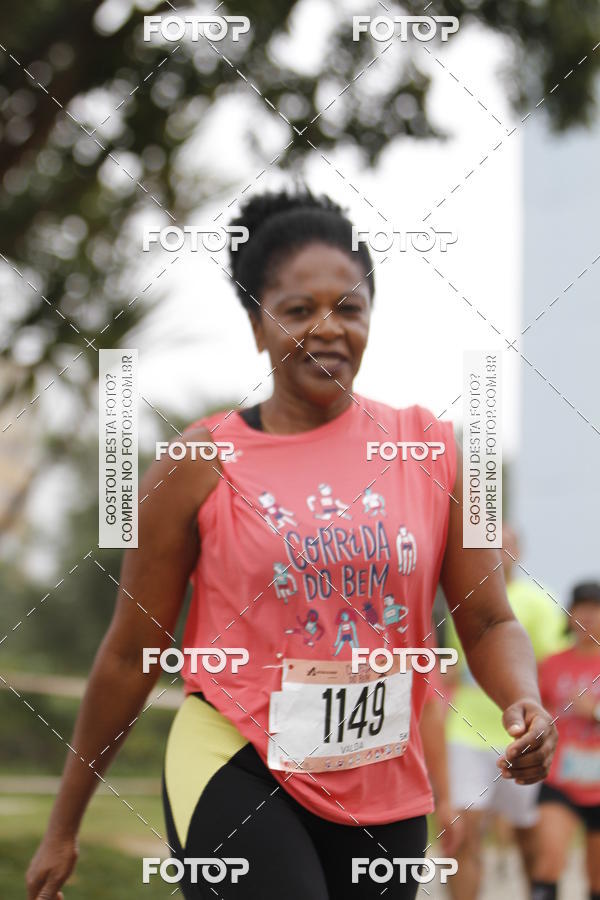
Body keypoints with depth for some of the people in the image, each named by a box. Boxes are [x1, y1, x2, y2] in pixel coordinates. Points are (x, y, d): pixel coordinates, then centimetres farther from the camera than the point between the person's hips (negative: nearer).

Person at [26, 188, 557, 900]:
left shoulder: (428, 449, 5)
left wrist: (523, 703, -14)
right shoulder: (201, 465, -3)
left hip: (385, 791, 4)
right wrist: (62, 828, 7)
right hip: (236, 768, -4)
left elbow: (488, 622, 9)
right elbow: (130, 654, 3)